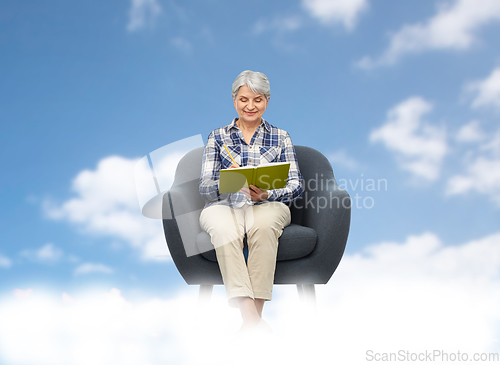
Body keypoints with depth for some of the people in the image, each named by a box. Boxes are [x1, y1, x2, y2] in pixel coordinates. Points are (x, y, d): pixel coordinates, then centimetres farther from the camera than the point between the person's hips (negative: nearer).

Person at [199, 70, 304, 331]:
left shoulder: (280, 138, 16)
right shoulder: (217, 137, 16)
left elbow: (296, 184, 6)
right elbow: (204, 187, 5)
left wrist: (267, 194, -16)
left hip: (267, 206, 0)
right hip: (224, 206, 0)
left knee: (264, 224, -38)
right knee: (225, 229, -37)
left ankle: (255, 313, -36)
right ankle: (251, 318, -42)